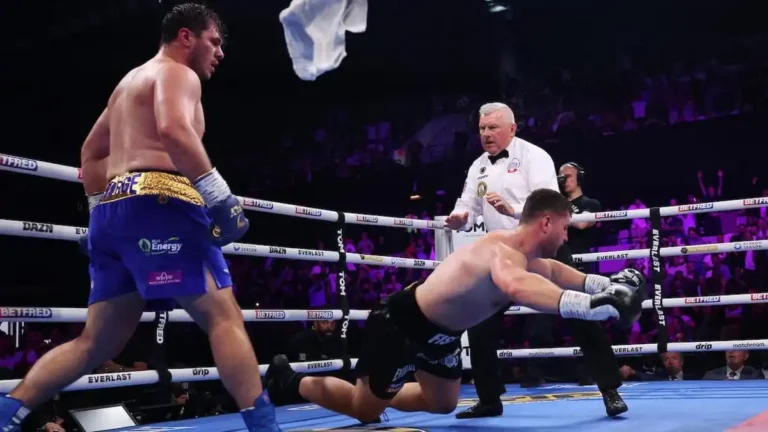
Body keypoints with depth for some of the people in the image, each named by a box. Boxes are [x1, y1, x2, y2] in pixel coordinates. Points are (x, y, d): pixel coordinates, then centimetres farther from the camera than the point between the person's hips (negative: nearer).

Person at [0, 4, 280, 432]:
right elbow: (173, 129, -20)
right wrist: (220, 195, -22)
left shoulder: (130, 81, 31)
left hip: (112, 210, 9)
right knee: (225, 317, -10)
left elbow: (92, 152, 34)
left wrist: (102, 209, 32)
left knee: (98, 341, 12)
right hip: (158, 204, -9)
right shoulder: (178, 73, 2)